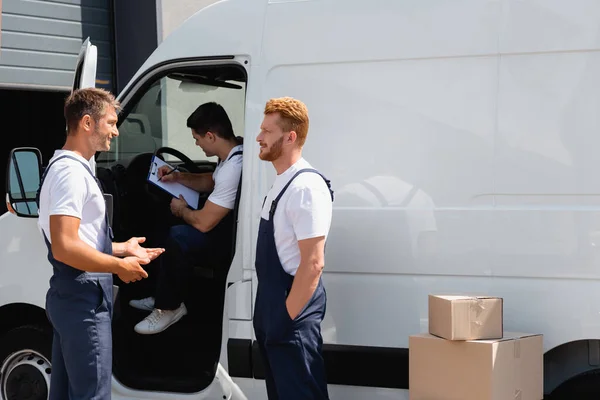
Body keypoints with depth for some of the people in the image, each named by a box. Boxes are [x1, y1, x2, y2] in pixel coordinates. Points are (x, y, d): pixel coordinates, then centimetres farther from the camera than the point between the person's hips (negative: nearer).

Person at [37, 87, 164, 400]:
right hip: (84, 298, -11)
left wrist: (123, 249, 18)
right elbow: (65, 247, -26)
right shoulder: (70, 171, -17)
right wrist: (120, 266, -15)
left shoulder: (70, 167, 17)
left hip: (73, 296, 11)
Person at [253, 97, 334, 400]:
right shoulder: (281, 183, 11)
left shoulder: (306, 186, -19)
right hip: (273, 311, 10)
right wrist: (272, 314, 17)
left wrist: (288, 317, -19)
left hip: (292, 317, -10)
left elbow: (313, 264, -22)